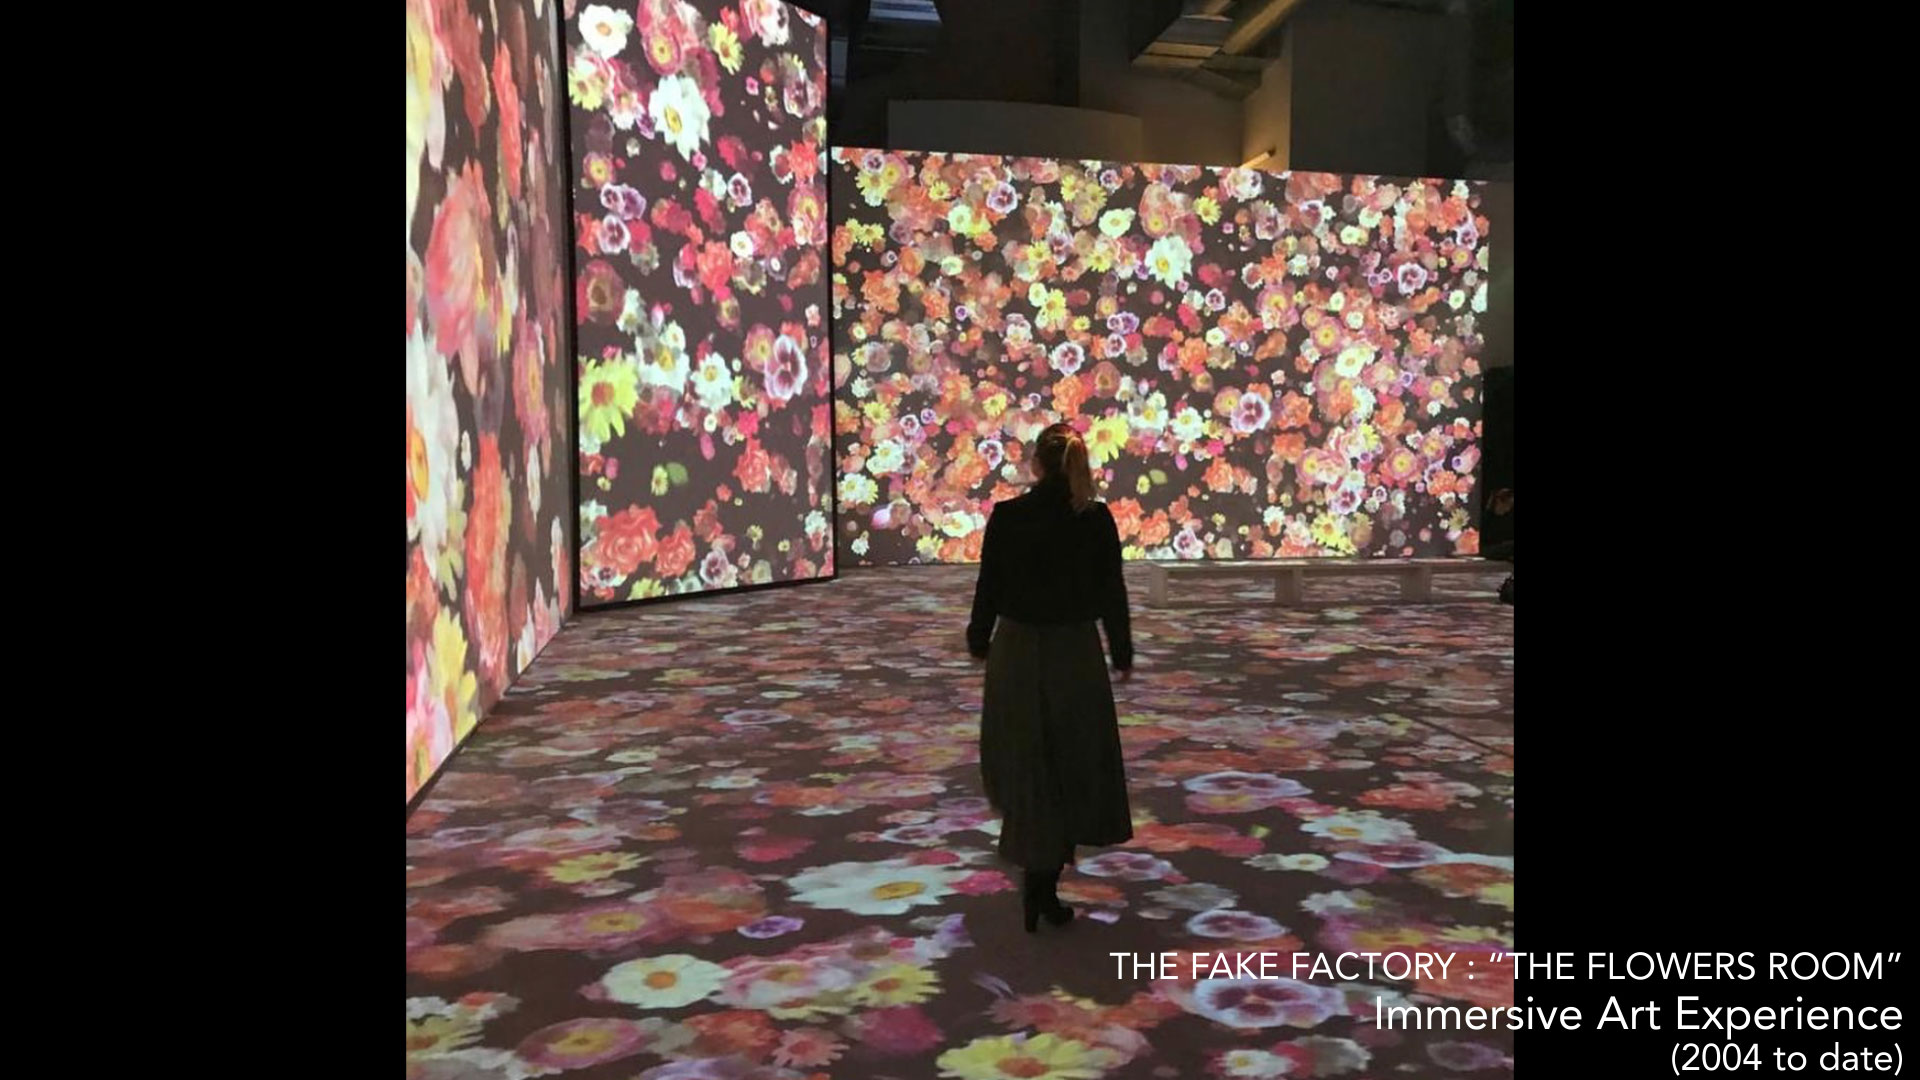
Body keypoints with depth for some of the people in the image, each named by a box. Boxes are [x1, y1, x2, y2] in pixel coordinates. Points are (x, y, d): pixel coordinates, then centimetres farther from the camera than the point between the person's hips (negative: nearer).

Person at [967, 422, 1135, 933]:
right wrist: (1123, 653, 11)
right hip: (1076, 652, 0)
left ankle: (1038, 888, 27)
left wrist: (979, 640, 13)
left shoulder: (1006, 516, -9)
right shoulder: (1097, 520, -8)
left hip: (1017, 651, 0)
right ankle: (1043, 890, 14)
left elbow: (989, 587, -4)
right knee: (1071, 764, 12)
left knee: (1023, 761, 18)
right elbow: (1111, 592, -3)